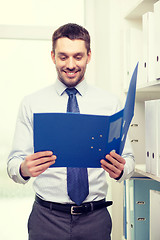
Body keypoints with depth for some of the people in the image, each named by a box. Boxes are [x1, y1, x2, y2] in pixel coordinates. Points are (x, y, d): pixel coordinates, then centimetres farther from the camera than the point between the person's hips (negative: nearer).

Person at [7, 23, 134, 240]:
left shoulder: (110, 103, 3)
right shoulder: (31, 104, 0)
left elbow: (128, 158, 3)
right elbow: (13, 163, -2)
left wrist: (120, 169, -20)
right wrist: (25, 169, -25)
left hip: (95, 218, 1)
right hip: (46, 217, 0)